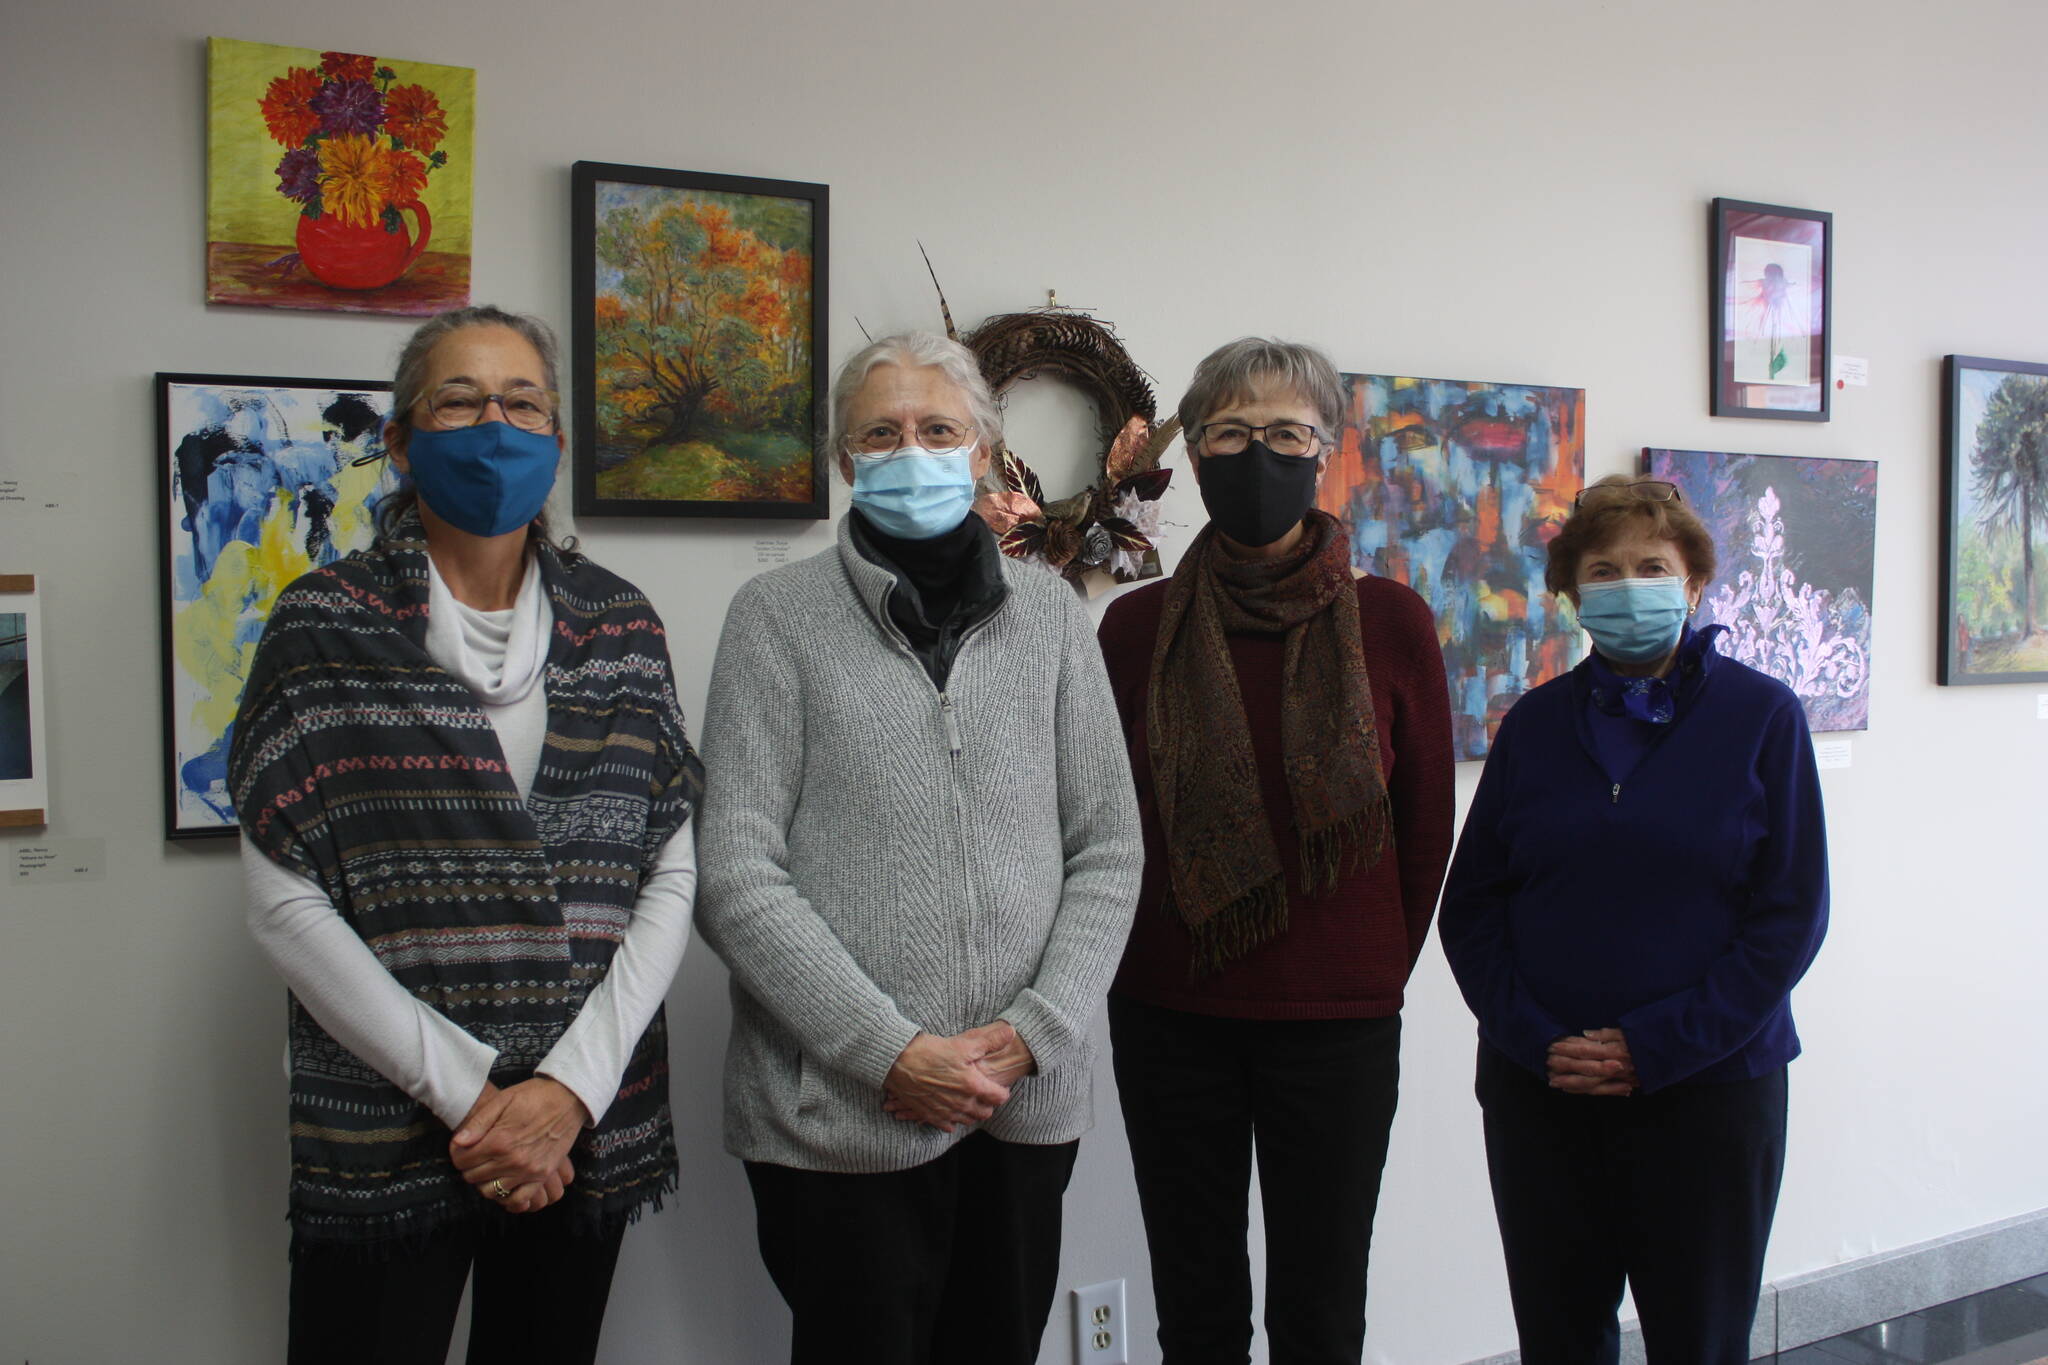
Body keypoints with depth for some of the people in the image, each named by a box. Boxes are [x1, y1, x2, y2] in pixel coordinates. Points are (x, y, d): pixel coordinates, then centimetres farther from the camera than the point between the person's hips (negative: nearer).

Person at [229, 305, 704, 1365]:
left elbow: (671, 880, 2)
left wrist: (571, 1087, -10)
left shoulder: (618, 627, 6)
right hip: (381, 1142, -2)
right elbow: (284, 904, -7)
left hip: (590, 1133, 3)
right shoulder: (327, 626, -1)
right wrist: (466, 1087, -12)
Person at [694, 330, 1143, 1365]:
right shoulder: (778, 615, -2)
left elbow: (1107, 849, 6)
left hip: (1028, 1107, 3)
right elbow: (735, 878, -8)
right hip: (837, 1117, -3)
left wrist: (1033, 1032, -6)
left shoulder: (1048, 613, 7)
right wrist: (894, 1052, -13)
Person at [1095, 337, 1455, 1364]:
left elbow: (1426, 828, 5)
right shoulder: (1138, 625, 0)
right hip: (1169, 1019, 1)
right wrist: (1146, 959, 8)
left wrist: (1376, 970, 8)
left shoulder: (1390, 622, -3)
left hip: (1339, 1024, -1)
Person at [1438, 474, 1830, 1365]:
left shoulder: (1761, 716, -1)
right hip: (1538, 1089, 2)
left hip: (1708, 1086, -2)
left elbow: (1791, 912, -5)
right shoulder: (1535, 724, 7)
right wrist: (1535, 1038, -9)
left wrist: (1656, 1046, -11)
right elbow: (1470, 904, 5)